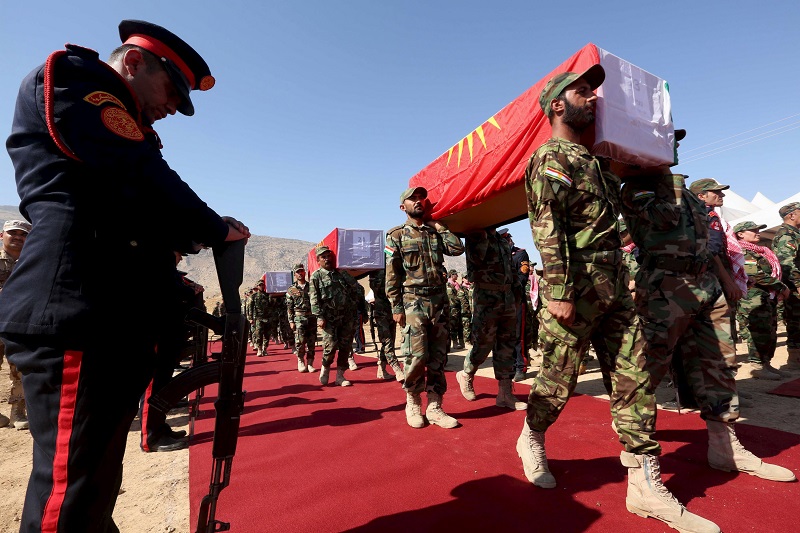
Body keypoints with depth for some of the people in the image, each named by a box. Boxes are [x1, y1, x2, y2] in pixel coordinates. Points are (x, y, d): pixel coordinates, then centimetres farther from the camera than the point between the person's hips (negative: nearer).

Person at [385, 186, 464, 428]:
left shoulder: (436, 232, 14)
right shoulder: (396, 235, 2)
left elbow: (458, 248, -2)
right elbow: (392, 274, -3)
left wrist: (438, 225, 6)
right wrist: (396, 307, -9)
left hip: (440, 300, 4)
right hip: (413, 302, -4)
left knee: (438, 357, 6)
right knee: (417, 356, -6)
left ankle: (434, 407, 17)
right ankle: (413, 403, 16)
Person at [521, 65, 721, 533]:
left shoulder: (590, 160, 22)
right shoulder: (552, 158, -6)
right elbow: (547, 228, -17)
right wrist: (559, 292, -22)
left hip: (614, 289, 9)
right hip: (576, 291, -8)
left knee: (635, 379, 6)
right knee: (559, 380, 3)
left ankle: (646, 485, 16)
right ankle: (532, 440, 29)